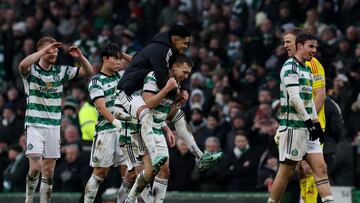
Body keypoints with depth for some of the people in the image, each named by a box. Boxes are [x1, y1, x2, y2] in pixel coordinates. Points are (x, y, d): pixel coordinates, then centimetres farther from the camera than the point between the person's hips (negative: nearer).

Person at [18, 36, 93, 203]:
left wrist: (80, 57, -12)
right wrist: (45, 50, -33)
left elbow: (89, 72, 7)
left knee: (48, 171, 4)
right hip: (34, 125, -4)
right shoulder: (32, 70, -6)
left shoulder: (61, 71, 7)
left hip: (54, 126, 4)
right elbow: (22, 65, -30)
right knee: (36, 167, -14)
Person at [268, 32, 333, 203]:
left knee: (321, 168, -2)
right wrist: (309, 121, -18)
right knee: (286, 171, -4)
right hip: (293, 126, -9)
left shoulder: (307, 70, 19)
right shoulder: (290, 66, -9)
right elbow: (294, 98, -17)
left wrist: (316, 123, 15)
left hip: (308, 127, 9)